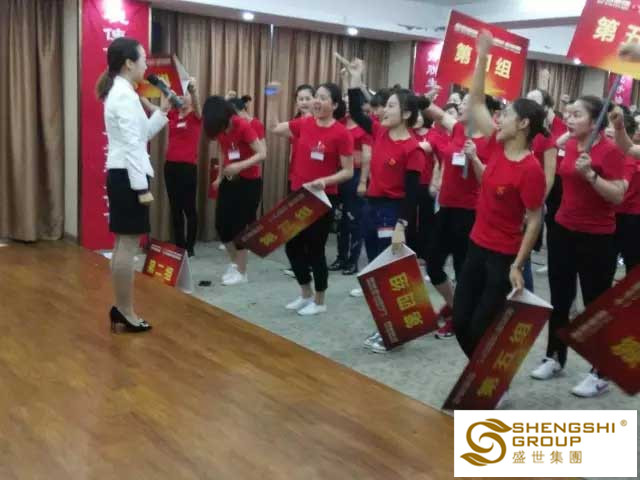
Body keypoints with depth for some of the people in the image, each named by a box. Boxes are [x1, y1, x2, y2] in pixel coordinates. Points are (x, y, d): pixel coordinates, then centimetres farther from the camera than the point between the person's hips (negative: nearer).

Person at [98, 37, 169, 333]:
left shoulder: (118, 92, 17)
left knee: (123, 245, 14)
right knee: (128, 246, -4)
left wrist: (162, 111, 16)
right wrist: (142, 187, -21)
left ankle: (120, 309, 22)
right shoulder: (126, 95, -14)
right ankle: (126, 313, 5)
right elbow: (132, 145, -20)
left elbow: (141, 135, 20)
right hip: (127, 176, -11)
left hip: (120, 174, 11)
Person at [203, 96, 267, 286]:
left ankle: (241, 272, 10)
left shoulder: (243, 126, -20)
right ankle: (234, 263, 24)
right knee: (221, 224, 4)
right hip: (230, 180, 7)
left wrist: (241, 166, -35)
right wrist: (220, 177, 6)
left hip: (249, 182, -6)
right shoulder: (220, 129, 0)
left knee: (240, 225, -4)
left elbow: (262, 154, -24)